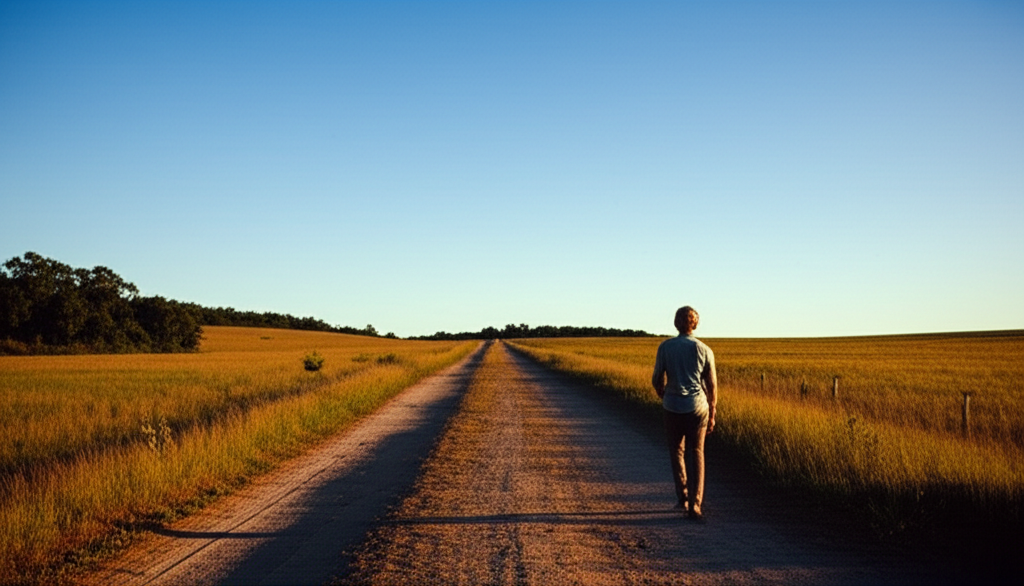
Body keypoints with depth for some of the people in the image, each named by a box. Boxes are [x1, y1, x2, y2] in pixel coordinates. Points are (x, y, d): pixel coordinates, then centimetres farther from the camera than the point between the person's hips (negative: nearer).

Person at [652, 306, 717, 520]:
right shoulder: (704, 350, -1)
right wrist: (712, 415, 10)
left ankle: (683, 496, 12)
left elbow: (656, 380, 1)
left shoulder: (665, 347, -3)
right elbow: (712, 386, 1)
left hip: (673, 407, 0)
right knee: (695, 455, 9)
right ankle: (694, 505, 4)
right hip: (698, 407, 0)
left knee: (676, 452, 19)